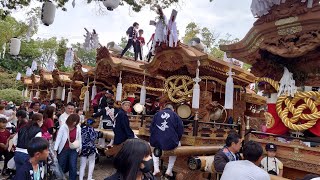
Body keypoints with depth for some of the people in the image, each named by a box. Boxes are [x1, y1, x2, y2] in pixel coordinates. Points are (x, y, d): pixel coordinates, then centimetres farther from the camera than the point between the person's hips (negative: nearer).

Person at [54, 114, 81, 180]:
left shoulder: (78, 128, -5)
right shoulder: (63, 127, -13)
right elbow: (58, 138, -11)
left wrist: (80, 148, 14)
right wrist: (55, 149, -14)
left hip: (74, 150, 1)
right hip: (63, 149, -1)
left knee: (73, 166, 0)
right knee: (61, 166, 13)